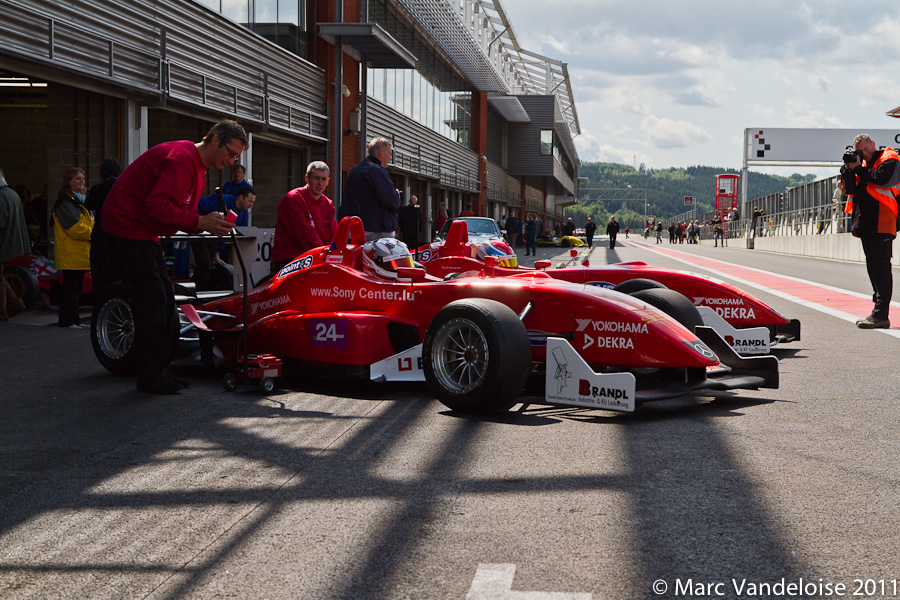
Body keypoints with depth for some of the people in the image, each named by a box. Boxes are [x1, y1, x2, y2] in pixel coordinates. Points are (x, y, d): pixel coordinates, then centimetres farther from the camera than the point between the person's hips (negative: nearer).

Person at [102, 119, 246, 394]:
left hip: (145, 232, 11)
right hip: (128, 228, -11)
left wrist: (211, 222, -6)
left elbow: (184, 213, 13)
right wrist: (199, 222, -24)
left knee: (164, 301, 11)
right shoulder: (181, 157, -20)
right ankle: (150, 377, -2)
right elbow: (157, 205, -28)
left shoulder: (198, 167, 14)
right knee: (152, 301, -9)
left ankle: (158, 370, 17)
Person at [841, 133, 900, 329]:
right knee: (873, 268, 10)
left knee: (880, 267, -12)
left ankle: (880, 315, -15)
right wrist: (848, 171, 0)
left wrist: (858, 169, -11)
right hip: (867, 224, 8)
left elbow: (881, 179, -19)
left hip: (881, 224, -8)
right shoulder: (863, 164, 20)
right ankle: (879, 311, 16)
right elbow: (849, 190, 15)